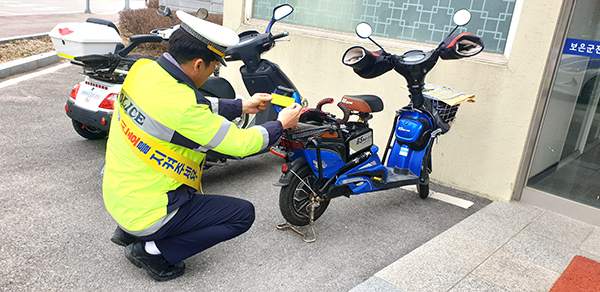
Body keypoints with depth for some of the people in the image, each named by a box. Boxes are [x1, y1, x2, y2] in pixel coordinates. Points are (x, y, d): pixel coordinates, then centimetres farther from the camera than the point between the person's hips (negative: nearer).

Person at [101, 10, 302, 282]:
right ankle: (153, 250, -1)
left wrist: (242, 106, 14)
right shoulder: (180, 104, -30)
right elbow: (241, 143, -19)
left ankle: (129, 230, 22)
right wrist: (280, 125, -2)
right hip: (144, 212, -8)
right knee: (243, 214, -1)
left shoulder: (143, 69, -4)